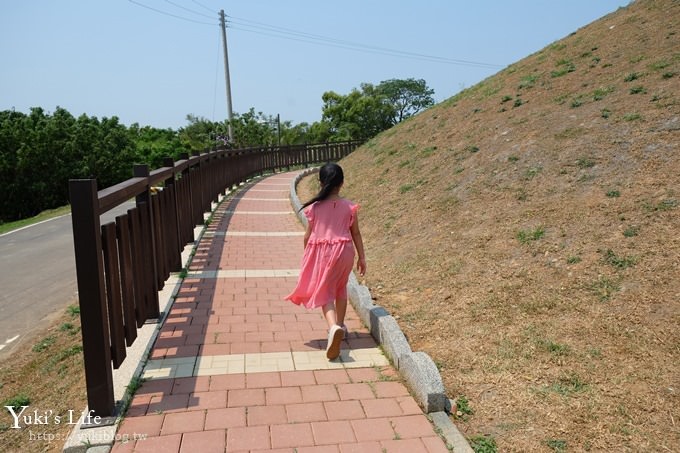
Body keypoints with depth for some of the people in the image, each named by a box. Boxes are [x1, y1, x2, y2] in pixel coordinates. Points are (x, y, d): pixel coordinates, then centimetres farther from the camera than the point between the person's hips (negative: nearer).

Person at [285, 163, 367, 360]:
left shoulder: (314, 207, -7)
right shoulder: (349, 206, -4)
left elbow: (308, 235, -1)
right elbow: (356, 234, 0)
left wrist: (306, 256, 13)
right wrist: (361, 257, 9)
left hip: (321, 252, -2)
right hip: (344, 251, 2)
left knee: (325, 293, 3)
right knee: (341, 288, 22)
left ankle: (334, 327, -22)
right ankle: (340, 325, 34)